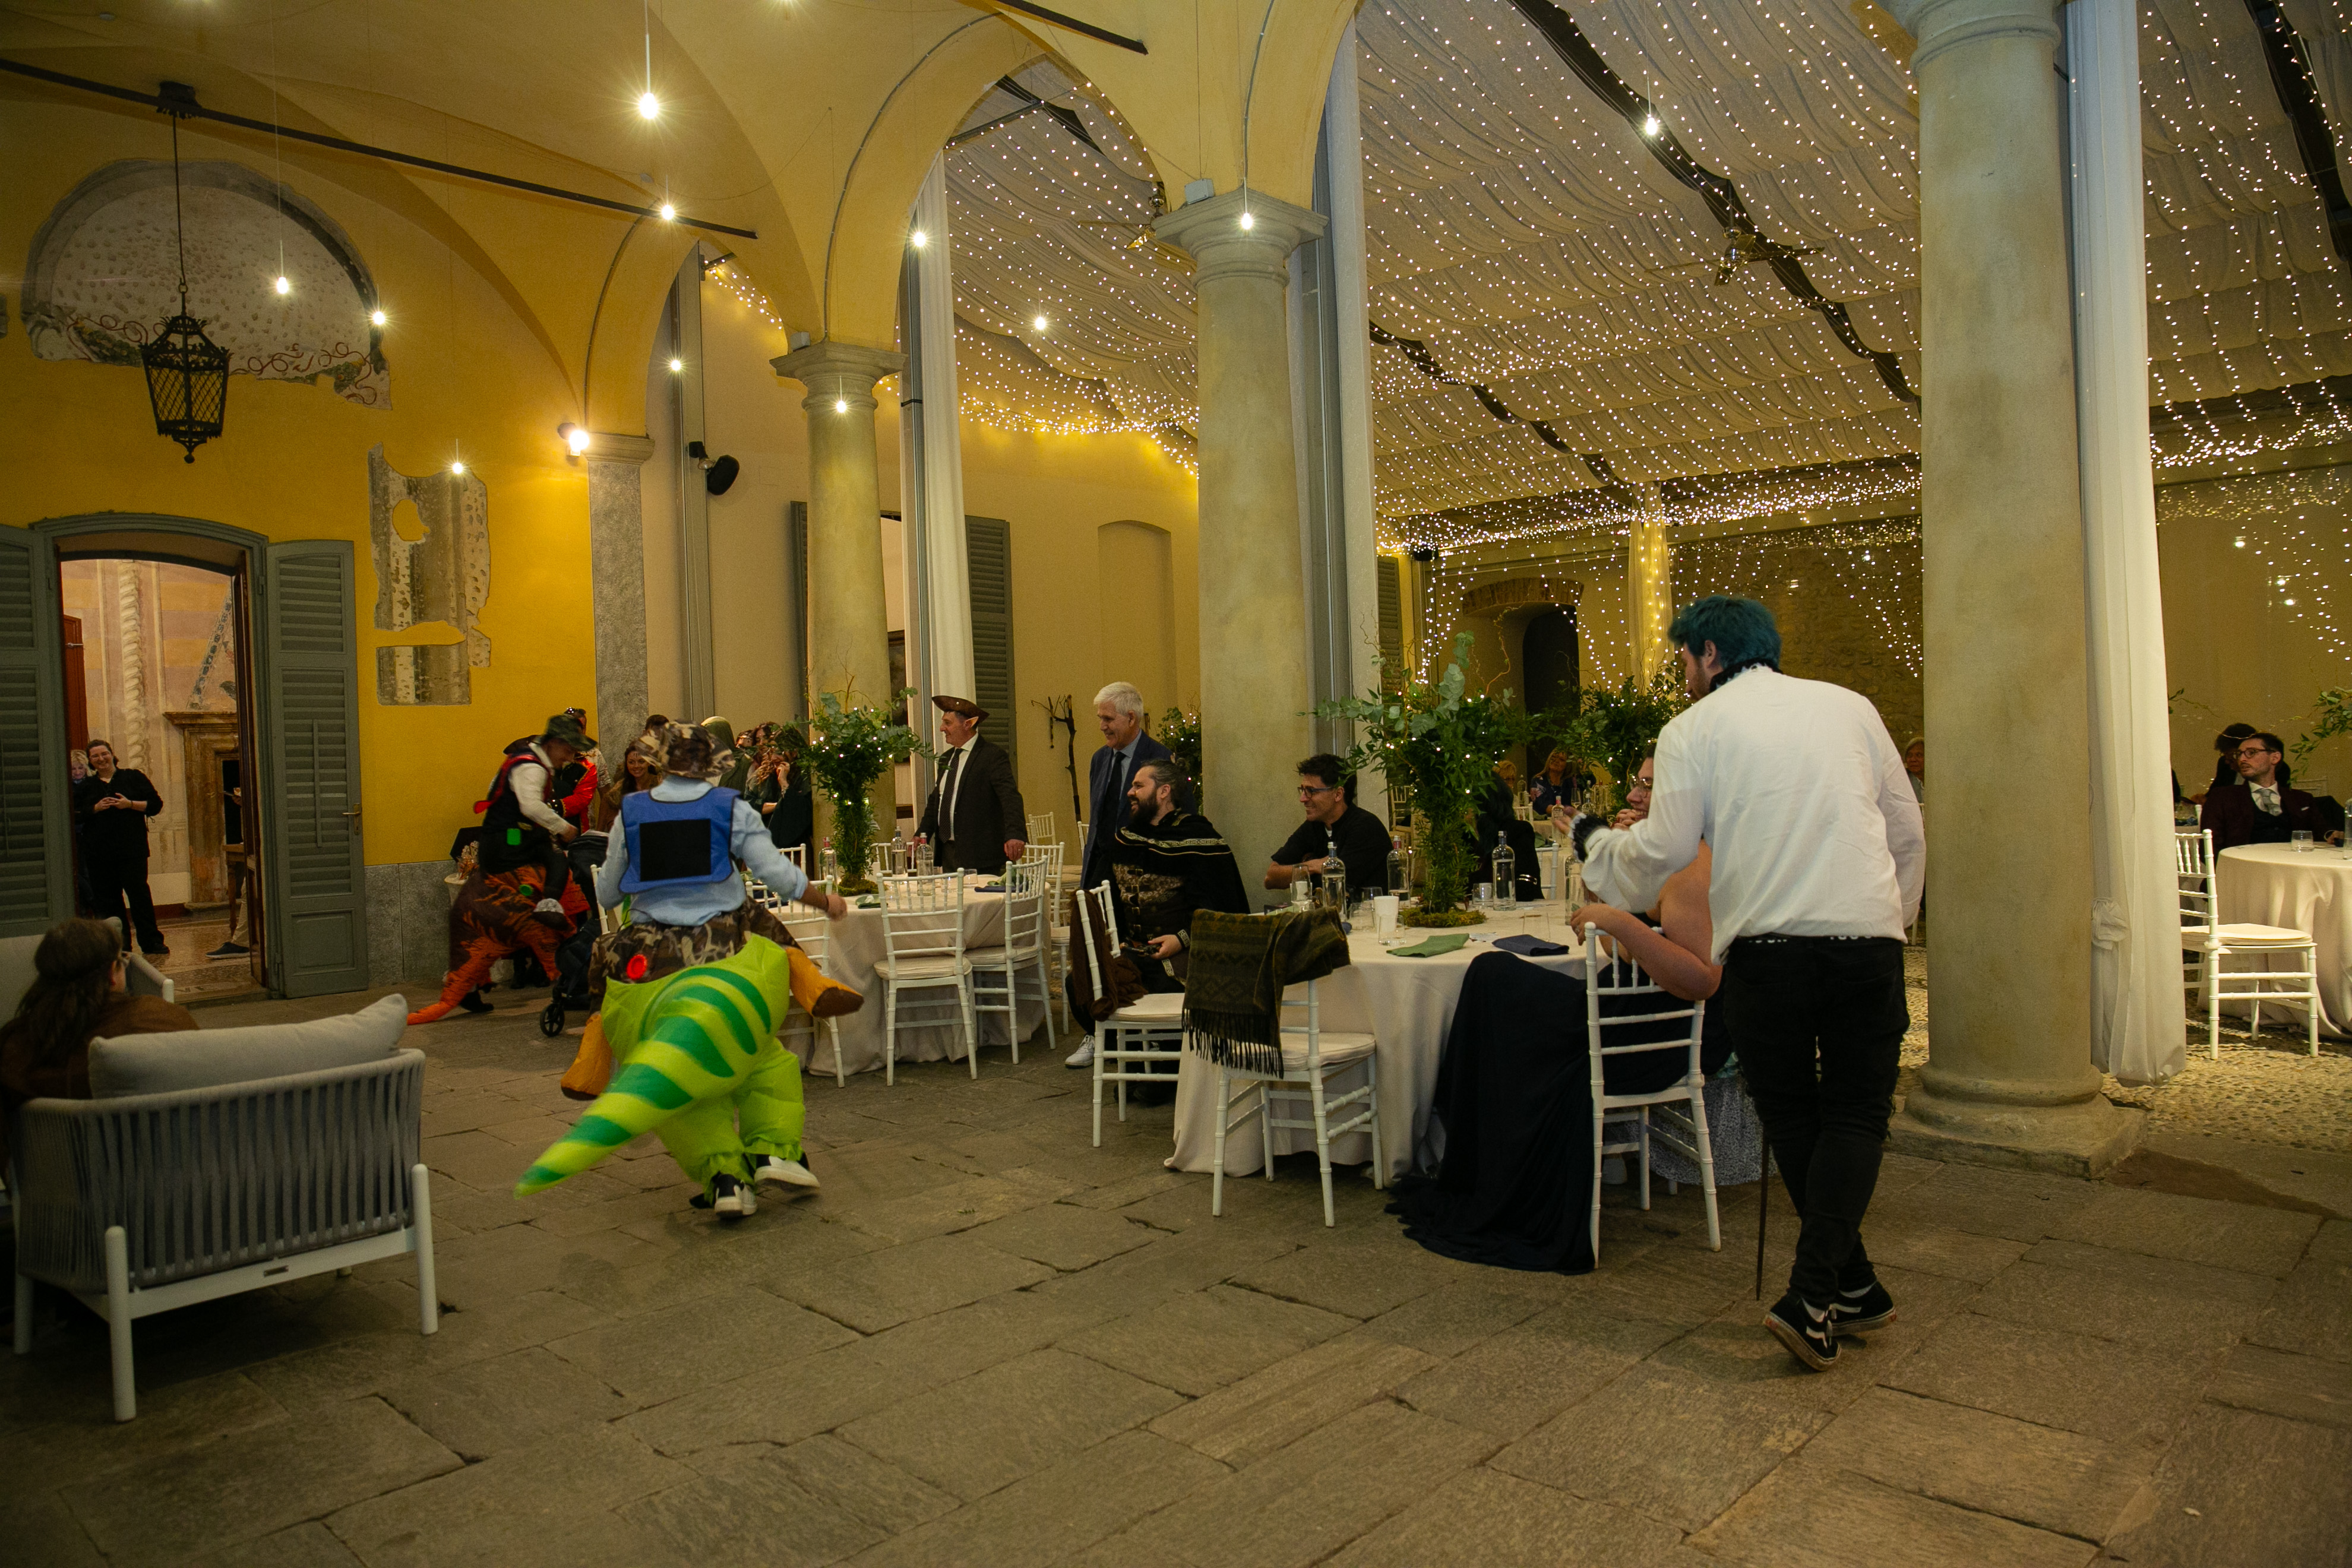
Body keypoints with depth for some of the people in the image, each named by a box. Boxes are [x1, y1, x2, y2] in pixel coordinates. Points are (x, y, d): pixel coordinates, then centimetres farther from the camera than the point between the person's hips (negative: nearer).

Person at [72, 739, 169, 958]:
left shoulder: (133, 777, 6)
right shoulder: (85, 787, 13)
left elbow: (156, 805, 3)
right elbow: (74, 817, 6)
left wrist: (131, 804, -11)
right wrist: (95, 808, -9)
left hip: (132, 850, -3)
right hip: (99, 854, 3)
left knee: (139, 893, -8)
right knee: (108, 899, 4)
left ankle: (152, 943, -6)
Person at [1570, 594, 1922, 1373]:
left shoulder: (1694, 729, 3)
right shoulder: (1849, 706, 14)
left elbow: (1661, 853, 1)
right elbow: (1907, 831, 17)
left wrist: (1594, 840, 20)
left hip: (1764, 945, -2)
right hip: (1866, 938, 2)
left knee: (1792, 1117, 14)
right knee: (1855, 1113, 9)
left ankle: (1851, 1286, 23)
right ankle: (1816, 1293, -3)